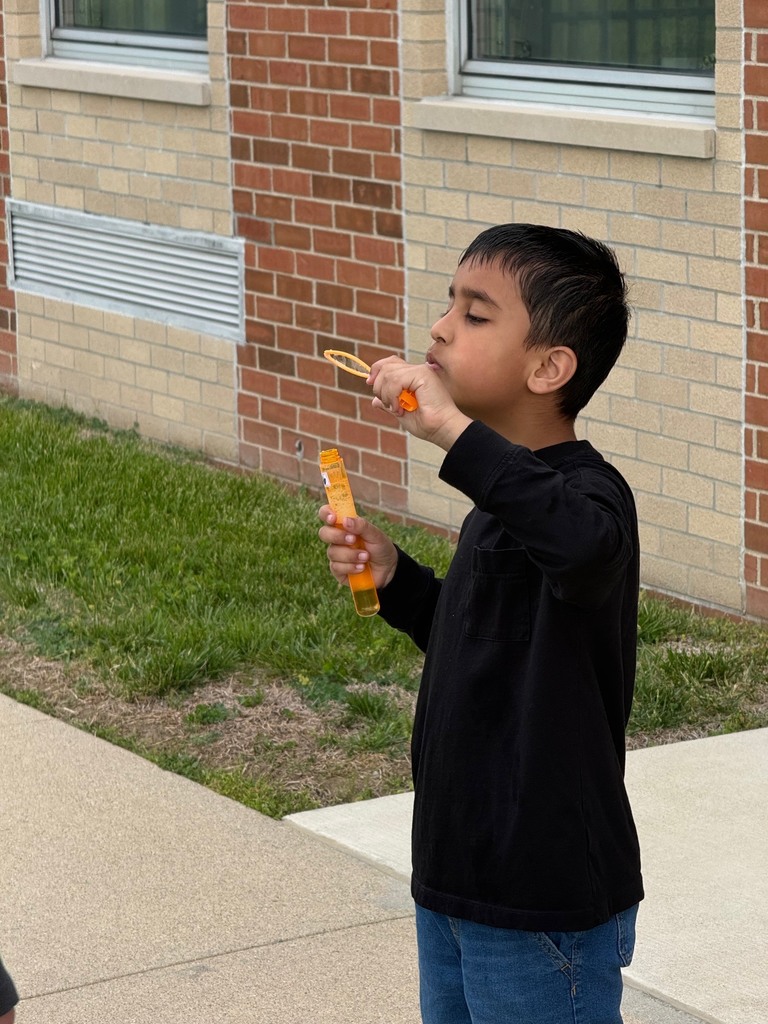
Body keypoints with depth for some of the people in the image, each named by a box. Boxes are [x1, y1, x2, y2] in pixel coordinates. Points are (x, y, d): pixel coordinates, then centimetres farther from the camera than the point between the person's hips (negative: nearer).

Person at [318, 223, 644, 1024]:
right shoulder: (506, 498, 8)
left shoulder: (585, 495, -21)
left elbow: (584, 545, -47)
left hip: (545, 906, -9)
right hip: (458, 879, 9)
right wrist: (394, 580, 5)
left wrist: (452, 430, -42)